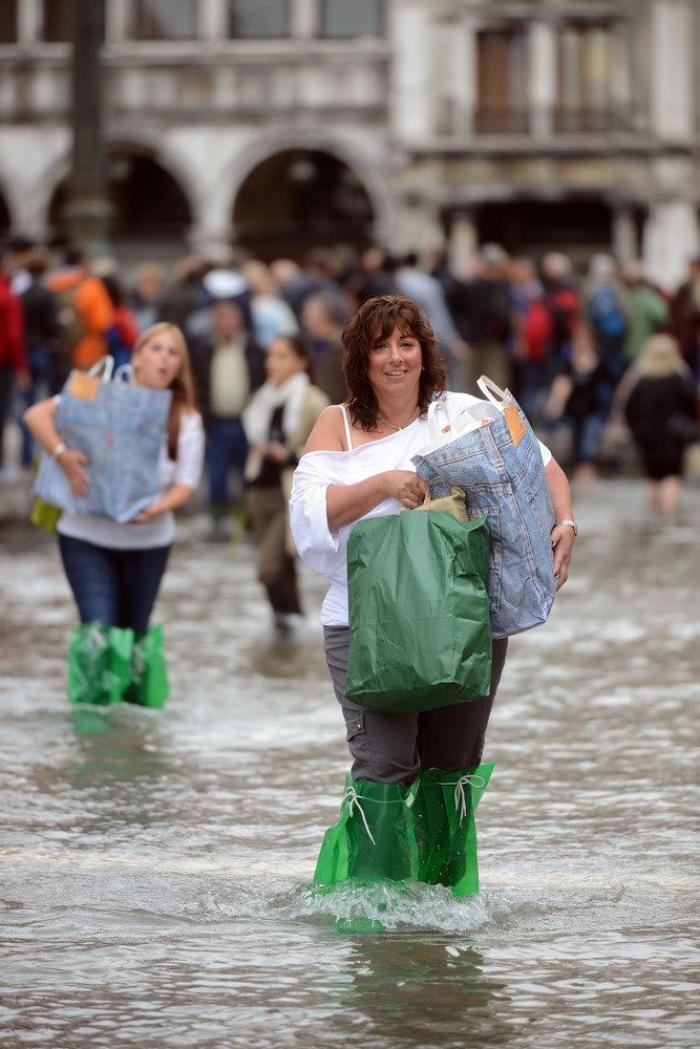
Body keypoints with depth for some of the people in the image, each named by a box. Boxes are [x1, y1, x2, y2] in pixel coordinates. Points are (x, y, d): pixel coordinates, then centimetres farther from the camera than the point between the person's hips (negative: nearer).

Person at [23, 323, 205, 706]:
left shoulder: (186, 421, -1)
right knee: (99, 630, -16)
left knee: (133, 633, 13)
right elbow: (37, 415, -14)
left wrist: (159, 508, -27)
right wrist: (63, 455, -30)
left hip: (148, 541, 3)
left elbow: (185, 484, -5)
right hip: (86, 536, -3)